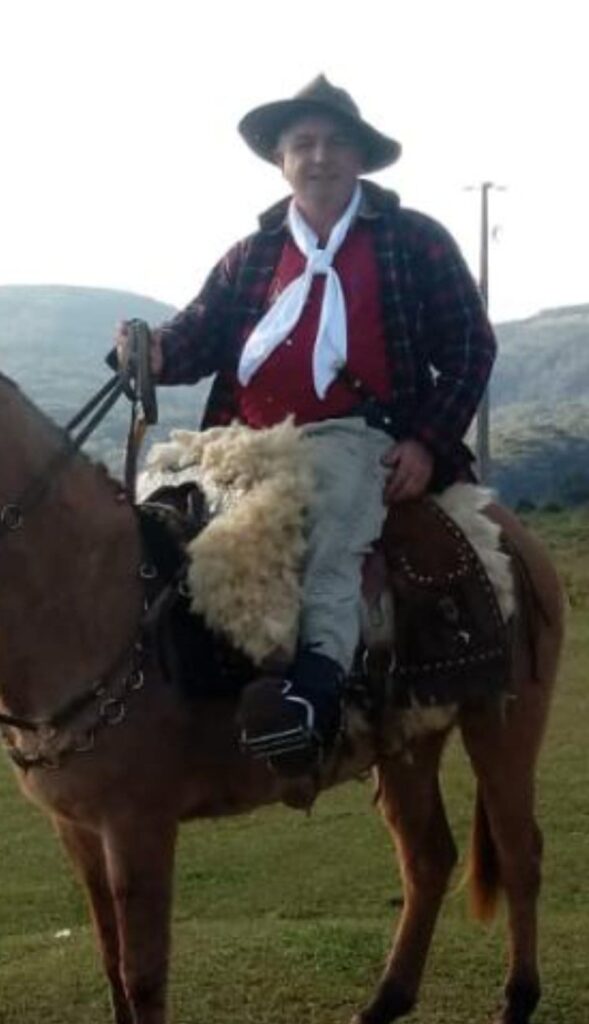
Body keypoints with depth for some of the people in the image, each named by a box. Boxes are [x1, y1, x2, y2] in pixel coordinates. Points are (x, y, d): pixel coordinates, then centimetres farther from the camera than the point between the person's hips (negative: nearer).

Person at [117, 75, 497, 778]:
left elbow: (470, 349, 7)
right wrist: (159, 353, -12)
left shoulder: (414, 242, 10)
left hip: (354, 438, -6)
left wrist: (428, 442, -6)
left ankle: (318, 684, -52)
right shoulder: (250, 257, 21)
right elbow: (201, 334, 14)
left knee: (328, 533, -34)